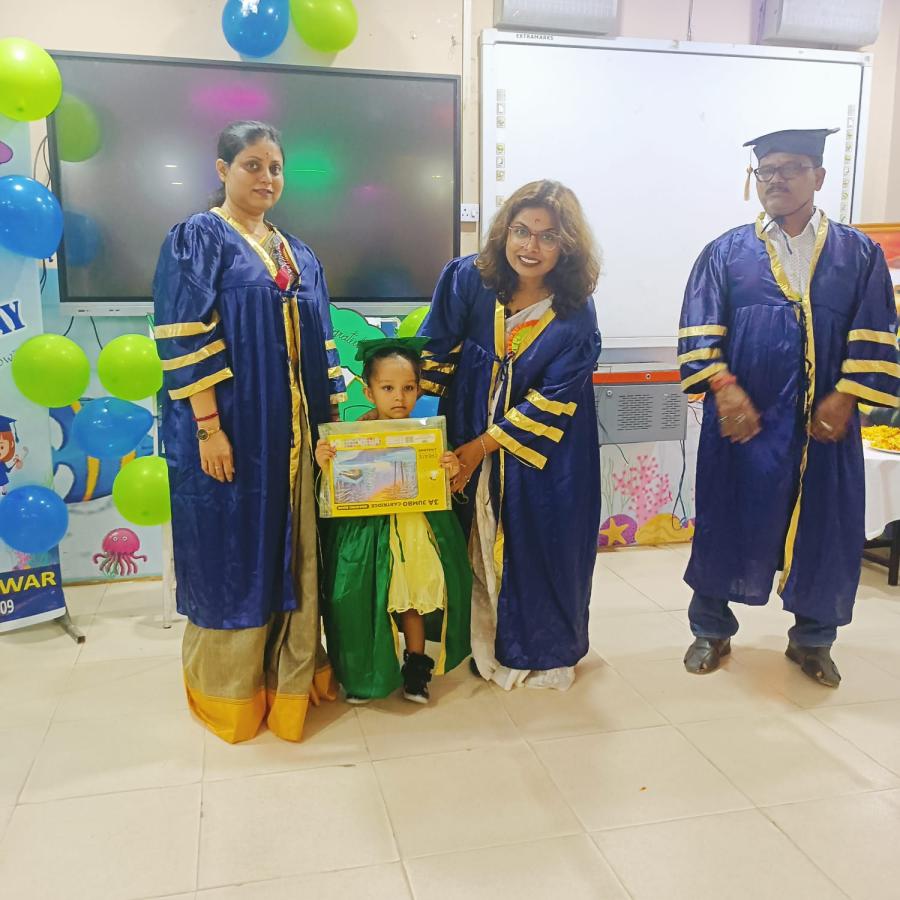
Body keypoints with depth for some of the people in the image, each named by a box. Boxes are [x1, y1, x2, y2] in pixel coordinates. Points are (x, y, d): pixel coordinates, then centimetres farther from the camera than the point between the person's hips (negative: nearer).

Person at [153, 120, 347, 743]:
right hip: (229, 430, -6)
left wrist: (329, 421, 11)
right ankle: (228, 689, 21)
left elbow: (321, 344, 16)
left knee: (291, 549, 10)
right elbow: (184, 340, -11)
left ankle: (289, 675, 26)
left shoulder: (298, 255, 16)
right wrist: (208, 426, -18)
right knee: (231, 556, 3)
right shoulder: (197, 239, -3)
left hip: (291, 432, 6)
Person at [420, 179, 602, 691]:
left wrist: (483, 445, -16)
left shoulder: (575, 314, -16)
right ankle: (487, 644, 31)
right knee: (478, 547, 10)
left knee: (539, 547, 7)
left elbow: (551, 401, -16)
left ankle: (544, 650, 30)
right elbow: (434, 353, -3)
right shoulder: (469, 279, -10)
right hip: (470, 444, 2)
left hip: (542, 456, -2)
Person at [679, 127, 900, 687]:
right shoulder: (727, 252, 6)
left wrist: (843, 399, -10)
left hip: (825, 423, 1)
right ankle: (712, 631, 23)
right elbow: (699, 328, -3)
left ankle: (812, 640, 27)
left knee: (824, 530, 8)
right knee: (727, 521, 5)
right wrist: (724, 389, -16)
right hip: (742, 418, -1)